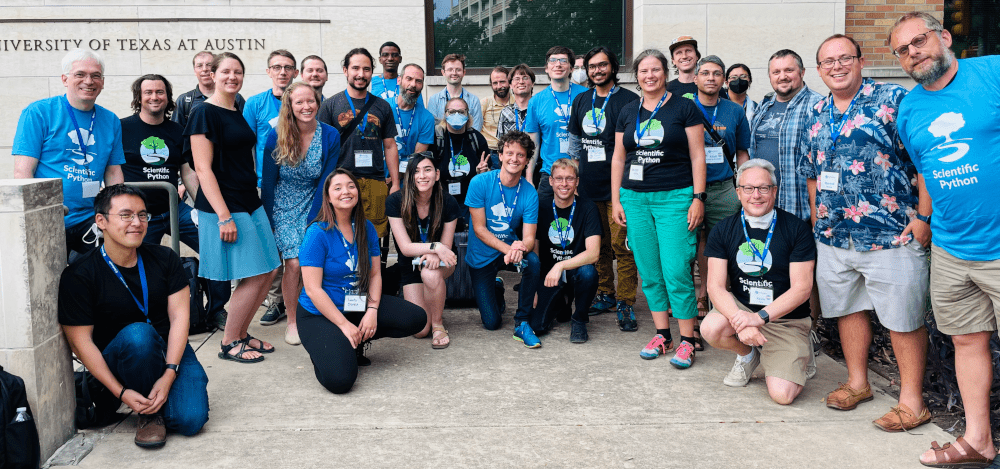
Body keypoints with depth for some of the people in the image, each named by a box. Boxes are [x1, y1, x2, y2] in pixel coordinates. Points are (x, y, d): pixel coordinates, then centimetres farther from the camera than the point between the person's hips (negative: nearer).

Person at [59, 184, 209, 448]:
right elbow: (81, 341, -11)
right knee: (137, 333, -37)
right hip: (115, 358, -2)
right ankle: (149, 414, -13)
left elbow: (179, 317, -6)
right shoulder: (79, 276, -10)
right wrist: (121, 391, -19)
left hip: (170, 351, 2)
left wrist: (168, 375, -19)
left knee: (191, 420, -22)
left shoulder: (164, 259, -1)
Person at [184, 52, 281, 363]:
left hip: (250, 203, 9)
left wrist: (254, 196, 17)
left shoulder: (239, 114, 15)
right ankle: (229, 343, 8)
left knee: (268, 271, 8)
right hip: (223, 206, -9)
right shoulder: (205, 114, -10)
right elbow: (203, 169, -16)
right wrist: (224, 216, -21)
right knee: (253, 277, -7)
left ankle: (241, 334, 23)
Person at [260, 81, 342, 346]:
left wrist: (312, 219, -10)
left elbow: (325, 181, -5)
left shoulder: (330, 136, -9)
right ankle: (292, 321, 2)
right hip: (283, 207, -1)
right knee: (294, 263, -14)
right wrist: (267, 222, -4)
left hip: (313, 205, 1)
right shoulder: (277, 136, -11)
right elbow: (268, 182, -4)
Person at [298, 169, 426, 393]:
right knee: (340, 380, -27)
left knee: (417, 318, -9)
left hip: (359, 306, 6)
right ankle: (323, 349, 9)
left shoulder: (367, 228, 2)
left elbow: (375, 274, 5)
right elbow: (313, 289, -18)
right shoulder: (317, 233, -16)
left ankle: (356, 343, 7)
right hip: (320, 314, -6)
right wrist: (344, 325, -21)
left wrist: (372, 310, -12)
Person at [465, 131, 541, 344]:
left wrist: (521, 247, -41)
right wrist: (508, 249, -32)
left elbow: (529, 237, -16)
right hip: (481, 255, -1)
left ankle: (522, 323, -17)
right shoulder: (480, 183, -18)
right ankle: (496, 290, 34)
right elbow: (479, 229, -17)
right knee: (491, 323, -4)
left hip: (511, 247, 1)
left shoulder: (530, 193, -13)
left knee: (533, 261, -35)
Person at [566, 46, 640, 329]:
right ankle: (605, 295, 25)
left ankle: (625, 304, 2)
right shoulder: (581, 101, 13)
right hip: (588, 186, 5)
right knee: (599, 245, 13)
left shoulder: (628, 100, -3)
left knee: (621, 245, -6)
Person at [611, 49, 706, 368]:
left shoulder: (684, 108, 1)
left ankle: (687, 341, 1)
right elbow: (618, 158, 15)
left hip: (675, 198, -4)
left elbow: (697, 155, -1)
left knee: (676, 272, -9)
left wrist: (698, 198, -7)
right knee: (649, 273, 7)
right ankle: (662, 335, 17)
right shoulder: (628, 113, 13)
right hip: (635, 199, 4)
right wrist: (616, 200, 10)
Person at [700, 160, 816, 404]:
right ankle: (747, 355, 5)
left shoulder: (796, 228, -9)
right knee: (711, 328, -32)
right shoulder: (723, 230, -2)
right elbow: (716, 286, -9)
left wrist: (760, 317, -24)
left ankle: (789, 364, 19)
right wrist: (740, 322, -27)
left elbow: (802, 288, -12)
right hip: (739, 308, 2)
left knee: (782, 394, -20)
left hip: (786, 320, -2)